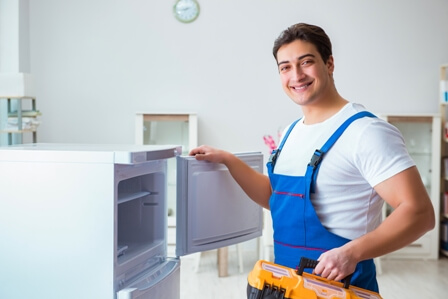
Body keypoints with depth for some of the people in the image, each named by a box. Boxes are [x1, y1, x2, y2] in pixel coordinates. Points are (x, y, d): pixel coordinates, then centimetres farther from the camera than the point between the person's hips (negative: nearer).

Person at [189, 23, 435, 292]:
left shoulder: (366, 131, -18)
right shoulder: (293, 132, 7)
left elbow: (420, 213, -22)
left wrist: (352, 252, -33)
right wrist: (227, 160, 7)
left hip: (341, 284, -8)